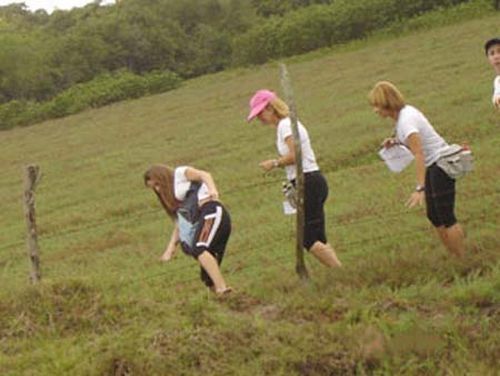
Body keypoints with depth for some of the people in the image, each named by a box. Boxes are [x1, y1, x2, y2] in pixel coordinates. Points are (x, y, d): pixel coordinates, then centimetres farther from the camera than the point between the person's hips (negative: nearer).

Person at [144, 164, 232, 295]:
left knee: (199, 249, -30)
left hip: (212, 210, -8)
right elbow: (179, 224, 30)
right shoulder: (174, 199, 33)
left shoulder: (180, 173, 12)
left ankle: (221, 287, -43)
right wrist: (170, 248, 20)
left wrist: (212, 190, -24)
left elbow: (204, 175, -4)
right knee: (207, 276, -2)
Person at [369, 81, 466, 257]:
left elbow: (419, 154, -29)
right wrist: (395, 141, 0)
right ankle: (454, 256, 18)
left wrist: (419, 188, -33)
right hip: (433, 166, 10)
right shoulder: (404, 112, 4)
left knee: (446, 217, -5)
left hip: (441, 165, -10)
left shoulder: (406, 121, -23)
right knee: (434, 216, 12)